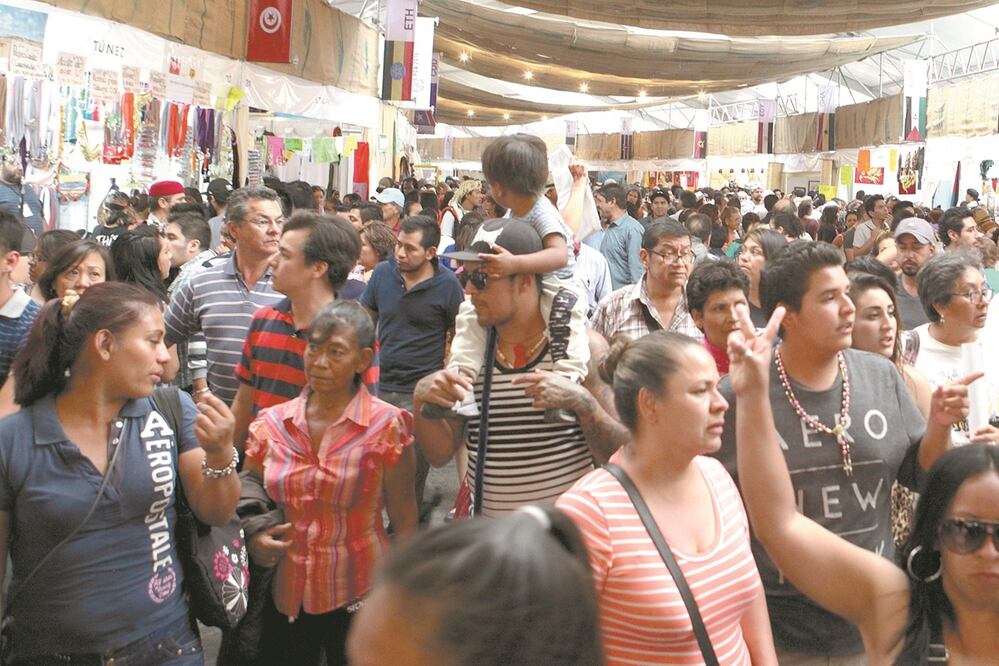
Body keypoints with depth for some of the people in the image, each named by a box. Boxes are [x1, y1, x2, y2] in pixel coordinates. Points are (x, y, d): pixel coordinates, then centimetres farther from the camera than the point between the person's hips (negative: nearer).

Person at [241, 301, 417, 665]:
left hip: (360, 599, -3)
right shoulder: (271, 424, 2)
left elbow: (405, 523, -3)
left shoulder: (387, 426, -8)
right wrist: (254, 539, -5)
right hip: (284, 601, 3)